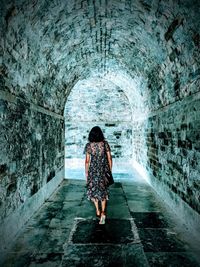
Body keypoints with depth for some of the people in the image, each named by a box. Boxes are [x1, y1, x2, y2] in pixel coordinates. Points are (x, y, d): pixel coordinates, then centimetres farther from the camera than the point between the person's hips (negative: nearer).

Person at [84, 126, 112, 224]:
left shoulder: (89, 145, -7)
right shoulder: (105, 144, -5)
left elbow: (87, 161, -6)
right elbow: (109, 158, -2)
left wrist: (86, 173, 4)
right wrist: (110, 170, 10)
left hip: (92, 170, 0)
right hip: (103, 170, 1)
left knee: (93, 189, 20)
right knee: (103, 190, 11)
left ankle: (98, 210, 25)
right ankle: (103, 213, -1)